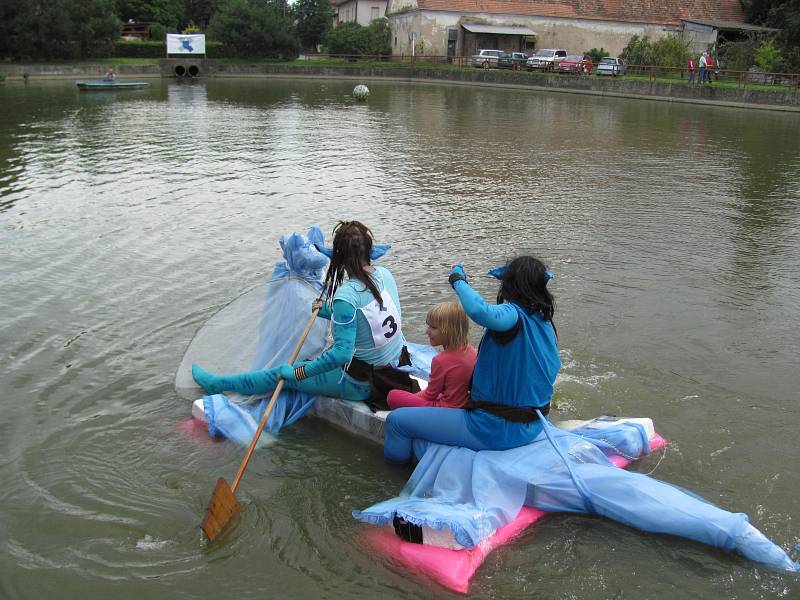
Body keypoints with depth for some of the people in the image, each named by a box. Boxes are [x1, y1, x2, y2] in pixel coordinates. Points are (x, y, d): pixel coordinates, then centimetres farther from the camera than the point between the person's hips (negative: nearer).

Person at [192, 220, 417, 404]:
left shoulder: (345, 296, -27)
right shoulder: (385, 274, -3)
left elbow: (342, 352, -30)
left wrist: (298, 372, -22)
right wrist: (330, 312, 20)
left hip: (361, 385, -7)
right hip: (397, 366, 7)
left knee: (282, 374, 10)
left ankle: (219, 383, 28)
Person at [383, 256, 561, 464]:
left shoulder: (514, 315, -24)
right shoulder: (546, 322, 0)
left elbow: (479, 310, -45)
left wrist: (458, 279, -26)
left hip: (496, 431, -9)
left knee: (397, 419, 0)